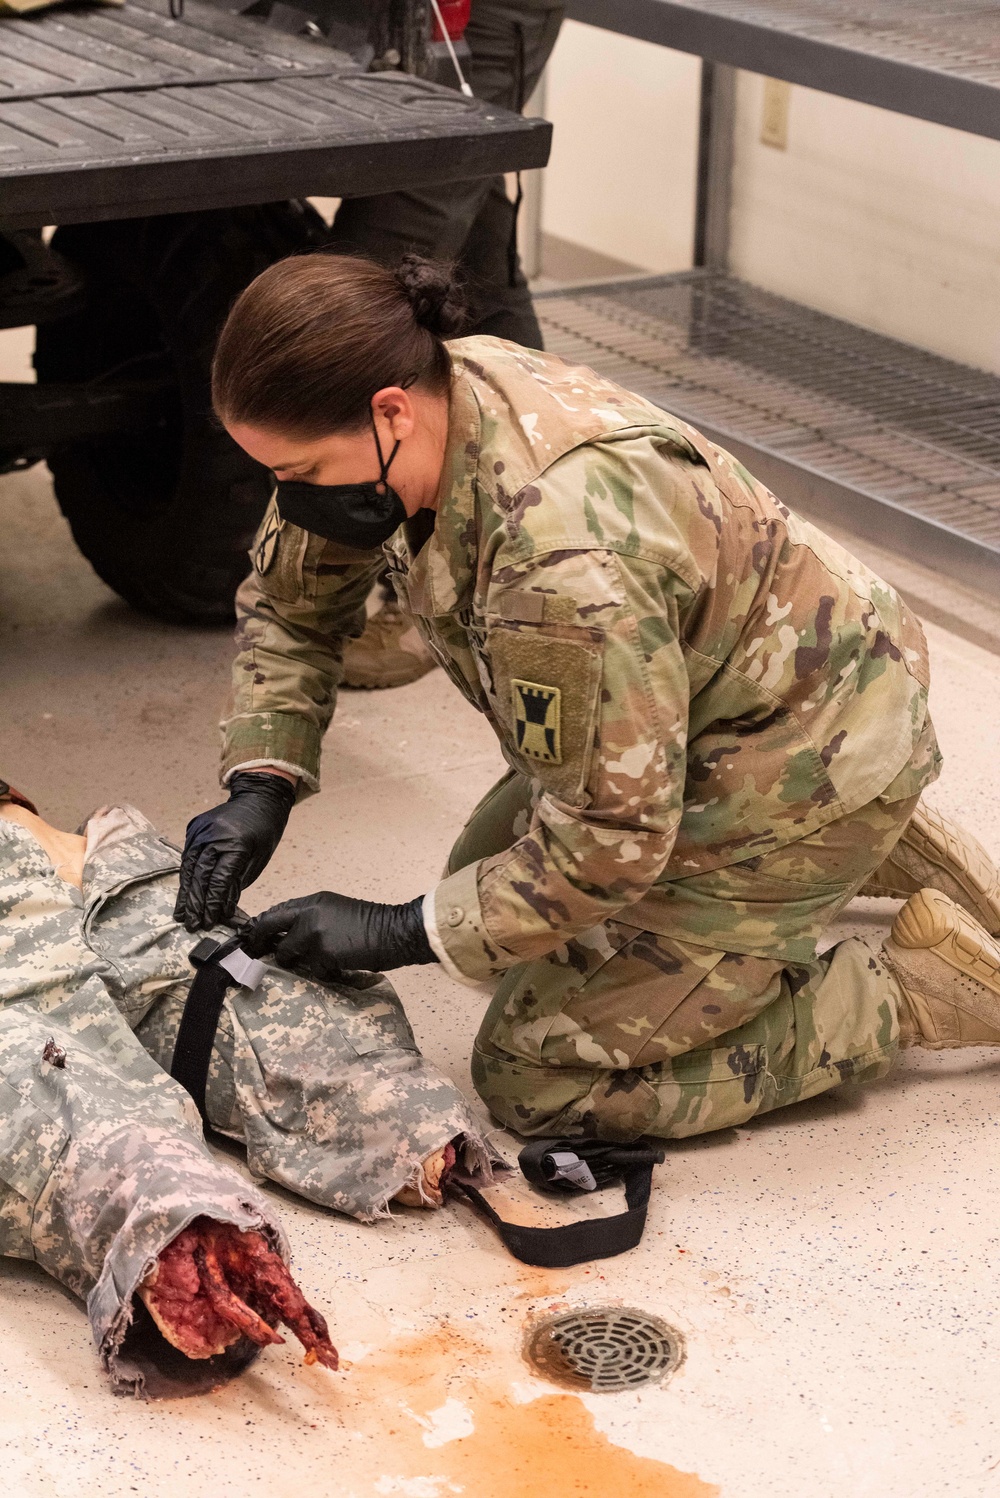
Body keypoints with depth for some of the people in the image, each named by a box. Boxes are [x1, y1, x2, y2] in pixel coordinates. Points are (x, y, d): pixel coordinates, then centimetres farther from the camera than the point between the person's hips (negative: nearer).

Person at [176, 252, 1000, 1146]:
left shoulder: (563, 547, -40)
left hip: (801, 765, -9)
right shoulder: (416, 414, -12)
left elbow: (615, 832, -30)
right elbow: (291, 602, 6)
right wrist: (260, 786, -7)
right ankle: (870, 852, 25)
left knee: (537, 1082, -4)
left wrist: (403, 934, -23)